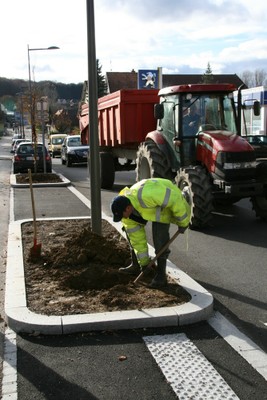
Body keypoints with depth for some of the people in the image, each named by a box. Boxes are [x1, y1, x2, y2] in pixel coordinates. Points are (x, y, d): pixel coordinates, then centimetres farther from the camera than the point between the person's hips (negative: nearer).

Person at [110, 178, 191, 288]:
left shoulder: (145, 195, -44)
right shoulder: (125, 211, -19)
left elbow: (175, 199, -34)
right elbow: (137, 237, -9)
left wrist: (182, 222, -23)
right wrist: (144, 262, -4)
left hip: (169, 202, -7)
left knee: (159, 237, -20)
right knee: (131, 231, 6)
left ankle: (161, 275, -9)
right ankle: (136, 265, 20)